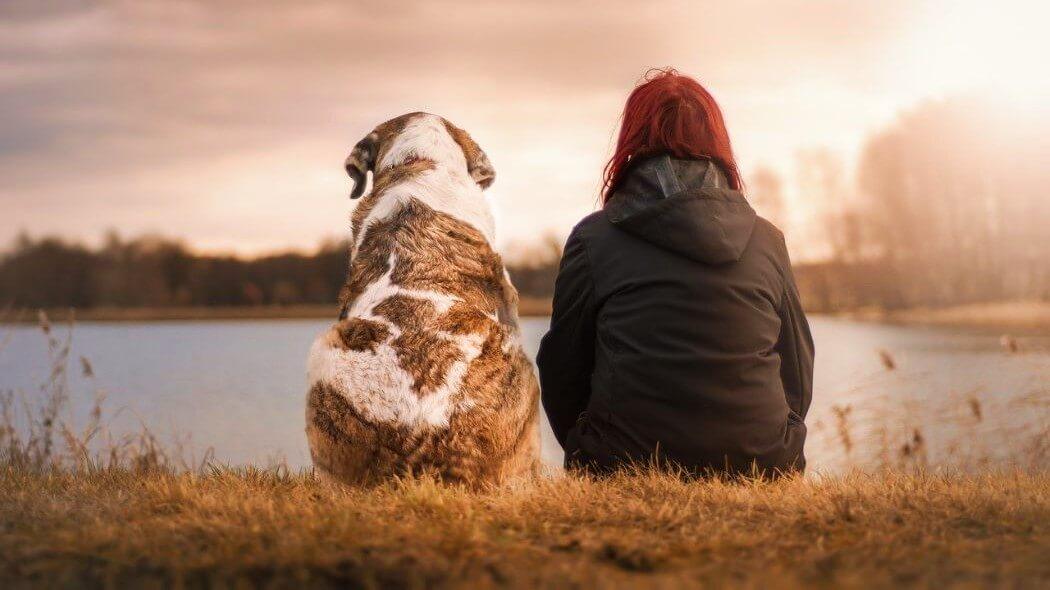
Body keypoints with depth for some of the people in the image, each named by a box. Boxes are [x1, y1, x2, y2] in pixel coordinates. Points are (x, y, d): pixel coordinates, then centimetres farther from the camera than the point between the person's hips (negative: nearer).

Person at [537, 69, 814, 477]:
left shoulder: (593, 239, 1)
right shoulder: (768, 241, 9)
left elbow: (561, 372, 7)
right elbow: (798, 380, 14)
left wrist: (591, 458, 24)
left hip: (627, 470, -3)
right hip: (762, 467, 3)